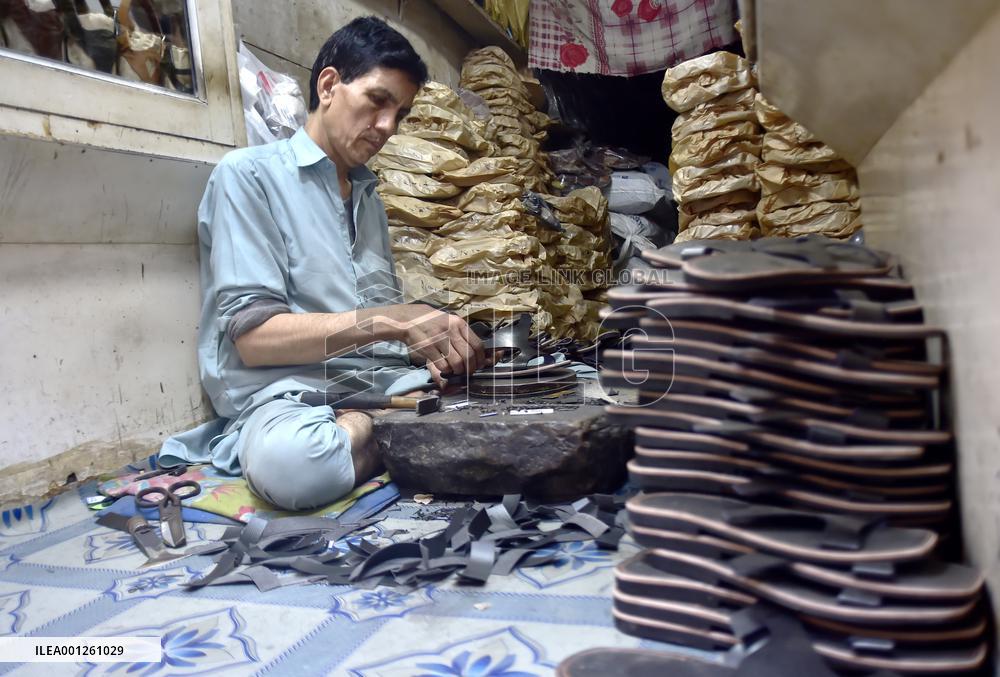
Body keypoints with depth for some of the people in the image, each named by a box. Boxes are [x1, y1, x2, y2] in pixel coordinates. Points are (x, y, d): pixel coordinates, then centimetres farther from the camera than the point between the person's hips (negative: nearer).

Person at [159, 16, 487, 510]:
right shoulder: (249, 173, -2)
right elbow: (252, 335, -11)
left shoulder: (368, 196, 19)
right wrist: (391, 322, -20)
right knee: (288, 460, -39)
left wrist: (431, 345, -8)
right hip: (287, 390, -4)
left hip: (383, 378, 4)